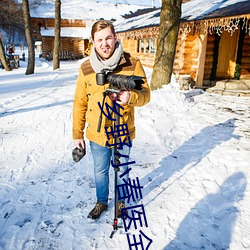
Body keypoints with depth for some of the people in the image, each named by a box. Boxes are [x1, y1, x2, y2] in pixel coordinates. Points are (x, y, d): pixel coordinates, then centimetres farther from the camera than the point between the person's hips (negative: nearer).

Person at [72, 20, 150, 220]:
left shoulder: (133, 64, -11)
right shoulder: (86, 68, -5)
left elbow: (145, 95, -8)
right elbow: (80, 103, 1)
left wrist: (131, 96, -31)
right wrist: (77, 134, 3)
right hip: (97, 134, 2)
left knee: (121, 171, 18)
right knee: (100, 171, 20)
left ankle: (121, 202, 44)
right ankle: (101, 202, 46)